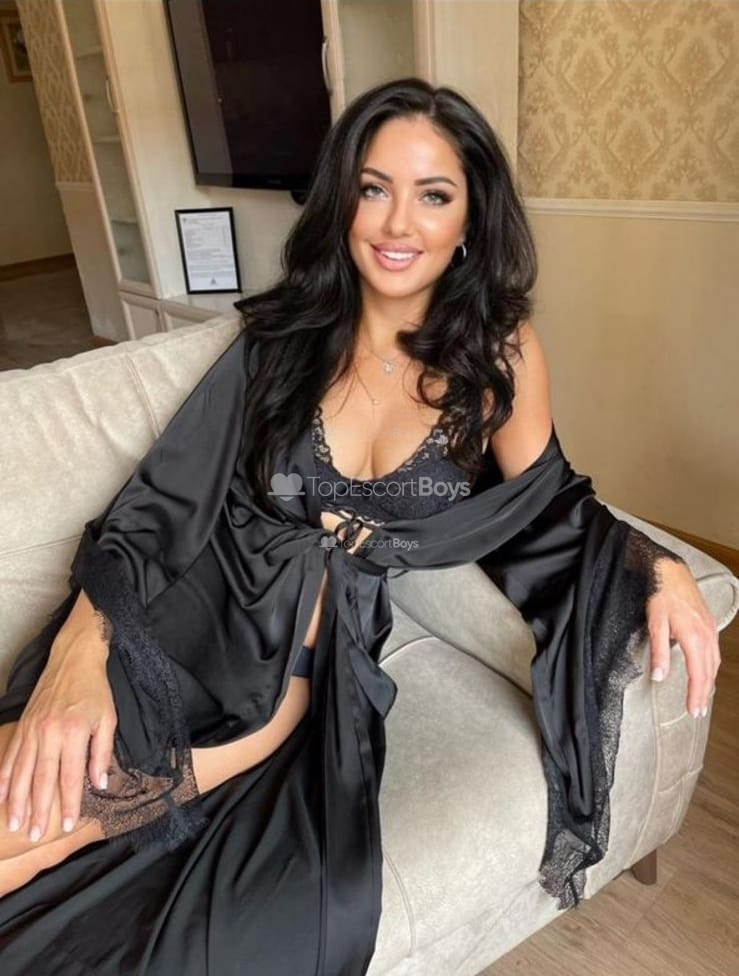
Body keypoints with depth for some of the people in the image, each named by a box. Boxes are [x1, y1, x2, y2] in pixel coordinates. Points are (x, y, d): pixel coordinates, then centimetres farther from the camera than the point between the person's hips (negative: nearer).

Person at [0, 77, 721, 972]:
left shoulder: (501, 354, 0)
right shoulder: (288, 329, 2)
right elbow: (163, 494, -4)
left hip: (316, 660, 1)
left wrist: (658, 565, -10)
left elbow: (543, 506, 10)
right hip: (196, 607, 0)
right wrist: (80, 647, -21)